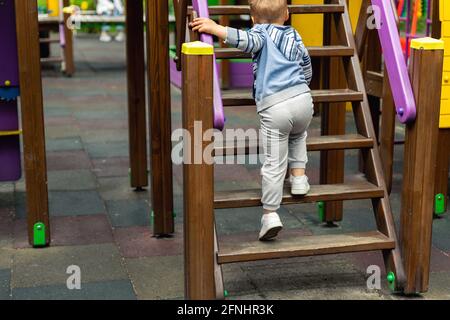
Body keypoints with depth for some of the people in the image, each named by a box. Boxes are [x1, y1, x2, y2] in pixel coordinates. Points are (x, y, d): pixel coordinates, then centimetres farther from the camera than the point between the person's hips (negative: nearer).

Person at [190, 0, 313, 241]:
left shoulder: (262, 33, 7)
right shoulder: (295, 37, 23)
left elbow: (246, 40, -17)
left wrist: (214, 28, -18)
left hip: (273, 107, -4)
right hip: (303, 98, 5)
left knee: (274, 163, -1)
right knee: (298, 136, 37)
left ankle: (270, 214, 2)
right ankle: (299, 177, 31)